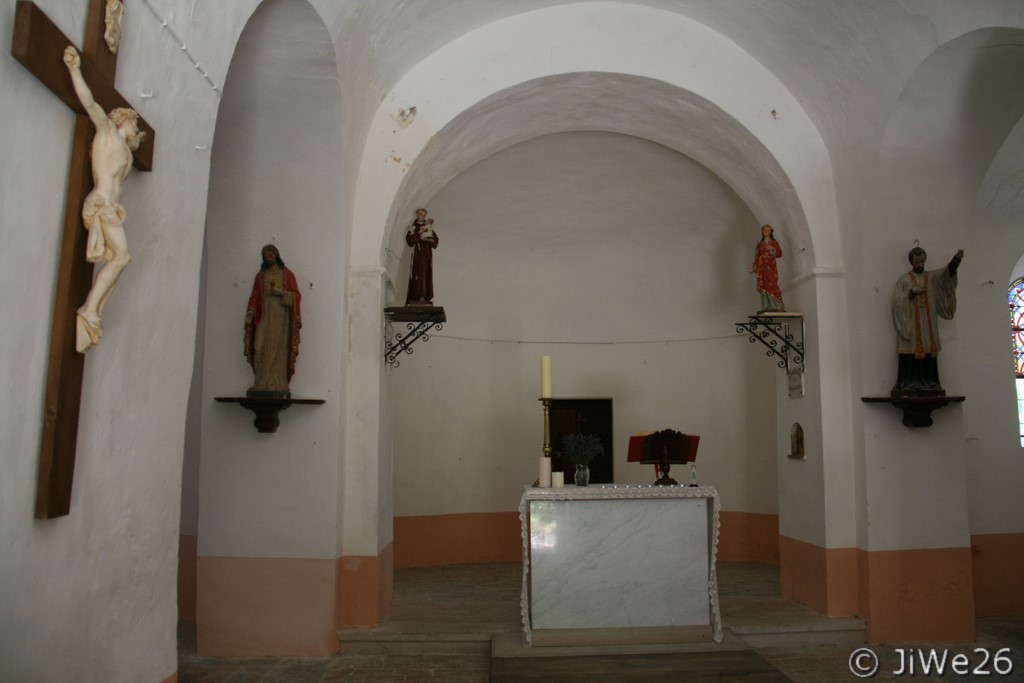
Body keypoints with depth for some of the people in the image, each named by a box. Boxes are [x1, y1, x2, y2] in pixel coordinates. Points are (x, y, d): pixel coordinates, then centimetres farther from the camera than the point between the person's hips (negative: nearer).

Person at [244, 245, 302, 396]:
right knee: (260, 348, -9)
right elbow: (255, 296, 7)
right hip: (264, 316, 2)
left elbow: (296, 295, 2)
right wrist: (250, 311, -8)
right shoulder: (260, 276, 16)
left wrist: (282, 292, -14)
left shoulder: (287, 274, 9)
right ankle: (262, 384, -7)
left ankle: (277, 385, -7)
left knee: (278, 349, -6)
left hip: (281, 317, -2)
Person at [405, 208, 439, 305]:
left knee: (427, 274, -1)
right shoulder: (413, 227, 4)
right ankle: (417, 296, -12)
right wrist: (418, 233, -16)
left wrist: (430, 240, -10)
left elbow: (435, 241, 10)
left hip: (427, 254, 4)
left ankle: (426, 296, -1)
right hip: (418, 253, -3)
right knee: (417, 273, -10)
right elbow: (409, 241, -9)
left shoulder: (428, 227, 13)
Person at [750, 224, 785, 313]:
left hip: (771, 267, -4)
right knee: (763, 286, 1)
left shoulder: (774, 243, 4)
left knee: (771, 285, -13)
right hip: (762, 266, 4)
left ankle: (779, 306, -11)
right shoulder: (760, 243, 14)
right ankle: (766, 307, 4)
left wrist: (773, 250, -20)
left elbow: (780, 254, -3)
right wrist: (754, 267, 10)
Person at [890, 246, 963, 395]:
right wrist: (911, 292, -11)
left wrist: (956, 258, -21)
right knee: (911, 352, -10)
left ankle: (929, 383, -3)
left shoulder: (932, 276, 15)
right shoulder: (904, 279, 8)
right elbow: (896, 300, -1)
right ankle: (909, 383, -12)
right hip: (910, 325, -3)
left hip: (928, 325, 3)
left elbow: (947, 270, -4)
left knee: (928, 353, -3)